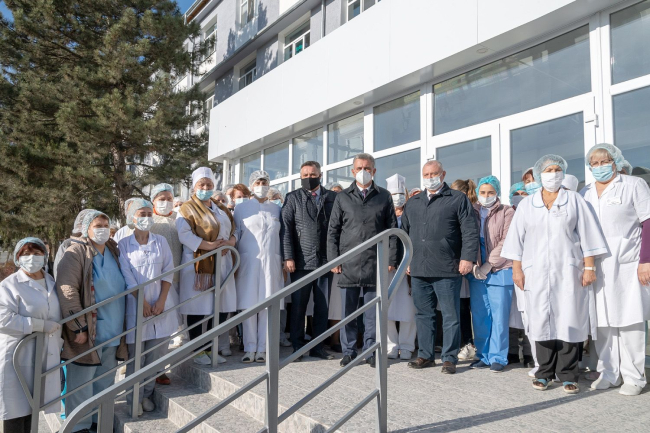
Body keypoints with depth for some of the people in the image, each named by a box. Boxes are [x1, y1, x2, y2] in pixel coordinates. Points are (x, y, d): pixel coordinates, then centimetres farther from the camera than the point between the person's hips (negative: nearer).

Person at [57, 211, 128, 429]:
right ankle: (79, 426, 16)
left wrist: (122, 327, 17)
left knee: (104, 384, 16)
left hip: (112, 333, 7)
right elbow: (67, 292, -17)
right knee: (81, 386, 2)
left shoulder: (113, 251, 12)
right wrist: (78, 327, -20)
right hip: (87, 333, -6)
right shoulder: (76, 253, -8)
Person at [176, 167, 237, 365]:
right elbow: (184, 234, -15)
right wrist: (209, 245, -20)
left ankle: (214, 348, 18)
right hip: (198, 265, -5)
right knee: (198, 307, -2)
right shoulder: (188, 208, 0)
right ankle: (197, 351, 11)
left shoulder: (221, 208, 20)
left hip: (221, 264, 6)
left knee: (221, 307, 4)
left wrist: (229, 242, -6)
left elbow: (234, 230, 16)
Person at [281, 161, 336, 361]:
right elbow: (286, 229, 0)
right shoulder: (293, 198, 6)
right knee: (298, 307, 6)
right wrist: (288, 258, -8)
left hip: (326, 261, 2)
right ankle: (297, 348, 17)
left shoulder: (332, 197, 8)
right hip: (301, 262, -1)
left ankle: (318, 347, 19)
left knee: (322, 307, 8)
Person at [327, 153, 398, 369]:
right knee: (348, 310, 6)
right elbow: (333, 230, 7)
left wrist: (391, 259, -1)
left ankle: (370, 351, 18)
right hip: (348, 263, 1)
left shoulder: (384, 197, 7)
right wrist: (333, 259, -1)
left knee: (372, 312, 6)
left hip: (375, 263, 0)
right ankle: (348, 351, 17)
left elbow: (392, 229, 6)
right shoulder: (343, 197, 8)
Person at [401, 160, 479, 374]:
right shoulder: (413, 203, 17)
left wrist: (467, 257, -12)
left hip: (447, 269, -5)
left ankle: (449, 358, 13)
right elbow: (404, 232, 21)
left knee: (450, 316, 2)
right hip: (418, 269, 5)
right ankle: (426, 355, 23)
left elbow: (470, 231, -4)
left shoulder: (458, 199, 2)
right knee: (423, 314, 12)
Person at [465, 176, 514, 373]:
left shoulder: (507, 212, 1)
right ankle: (483, 356, 19)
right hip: (476, 273, 3)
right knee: (479, 316, 7)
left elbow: (506, 243, -7)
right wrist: (473, 265, -6)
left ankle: (498, 357, 12)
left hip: (499, 271, -3)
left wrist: (488, 265, -12)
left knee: (499, 316, 0)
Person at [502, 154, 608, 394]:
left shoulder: (575, 201, 6)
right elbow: (517, 239, 7)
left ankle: (568, 375, 9)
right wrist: (517, 269, 1)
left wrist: (589, 267, -3)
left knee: (568, 320, -2)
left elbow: (587, 236, 3)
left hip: (568, 271, -1)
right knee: (541, 321, 2)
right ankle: (545, 372, 12)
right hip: (537, 272, 1)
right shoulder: (526, 205, 9)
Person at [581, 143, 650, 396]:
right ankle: (609, 373, 14)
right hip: (596, 267, 4)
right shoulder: (585, 194, 13)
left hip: (627, 264, -4)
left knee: (629, 320, -1)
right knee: (602, 321, 4)